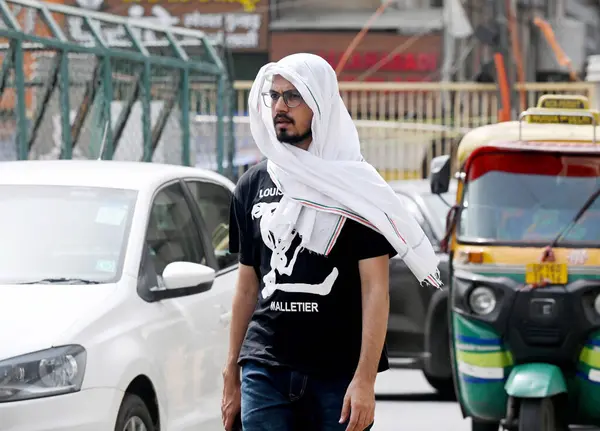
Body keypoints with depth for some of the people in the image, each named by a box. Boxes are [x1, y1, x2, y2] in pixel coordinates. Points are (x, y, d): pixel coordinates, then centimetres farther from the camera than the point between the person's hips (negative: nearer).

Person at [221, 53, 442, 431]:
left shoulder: (355, 186, -1)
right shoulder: (253, 186, 13)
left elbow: (375, 289, -6)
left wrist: (365, 379, -14)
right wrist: (231, 375, 15)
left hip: (339, 373, -3)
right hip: (264, 368, 3)